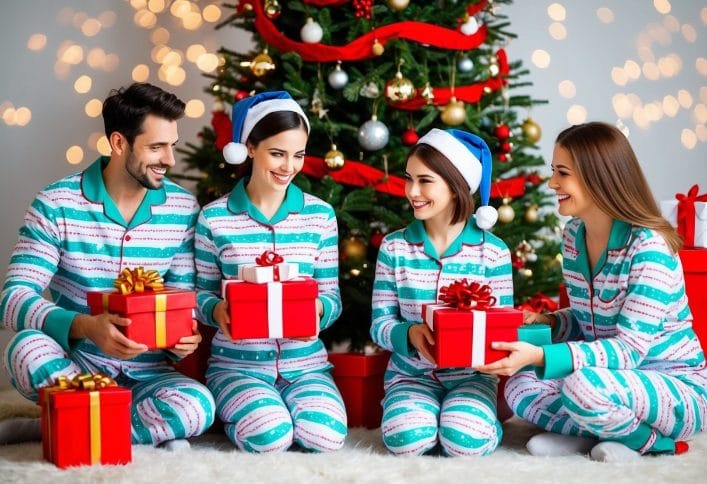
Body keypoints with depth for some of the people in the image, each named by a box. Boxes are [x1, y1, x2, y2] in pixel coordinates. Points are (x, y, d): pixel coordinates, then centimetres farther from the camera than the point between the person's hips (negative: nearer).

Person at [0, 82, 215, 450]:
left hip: (145, 372, 2)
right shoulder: (57, 205, -9)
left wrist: (183, 335, -18)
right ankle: (149, 430, -18)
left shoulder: (183, 209, 0)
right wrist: (87, 326, -34)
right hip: (75, 363, -2)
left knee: (198, 406, -30)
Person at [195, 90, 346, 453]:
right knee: (270, 436, -28)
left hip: (306, 362, 2)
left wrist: (318, 309, -17)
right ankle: (238, 408, 8)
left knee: (326, 435, -25)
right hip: (238, 364, -2)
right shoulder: (214, 218, -2)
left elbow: (332, 295, 5)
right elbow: (202, 291, 5)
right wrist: (217, 310, -18)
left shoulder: (320, 215, 4)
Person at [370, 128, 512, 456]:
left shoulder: (493, 252, -4)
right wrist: (409, 334, -23)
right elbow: (380, 324, -1)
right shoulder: (394, 247, 0)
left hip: (471, 375, -1)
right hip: (410, 373, 1)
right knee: (406, 439, -27)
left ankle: (479, 416, 7)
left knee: (466, 442, -27)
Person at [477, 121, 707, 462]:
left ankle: (655, 439, -7)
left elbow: (630, 349, -27)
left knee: (585, 385, -34)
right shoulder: (574, 234, 3)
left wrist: (540, 356, -36)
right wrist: (545, 322, -7)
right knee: (521, 387, -12)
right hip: (614, 378, 7)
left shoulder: (649, 246, -22)